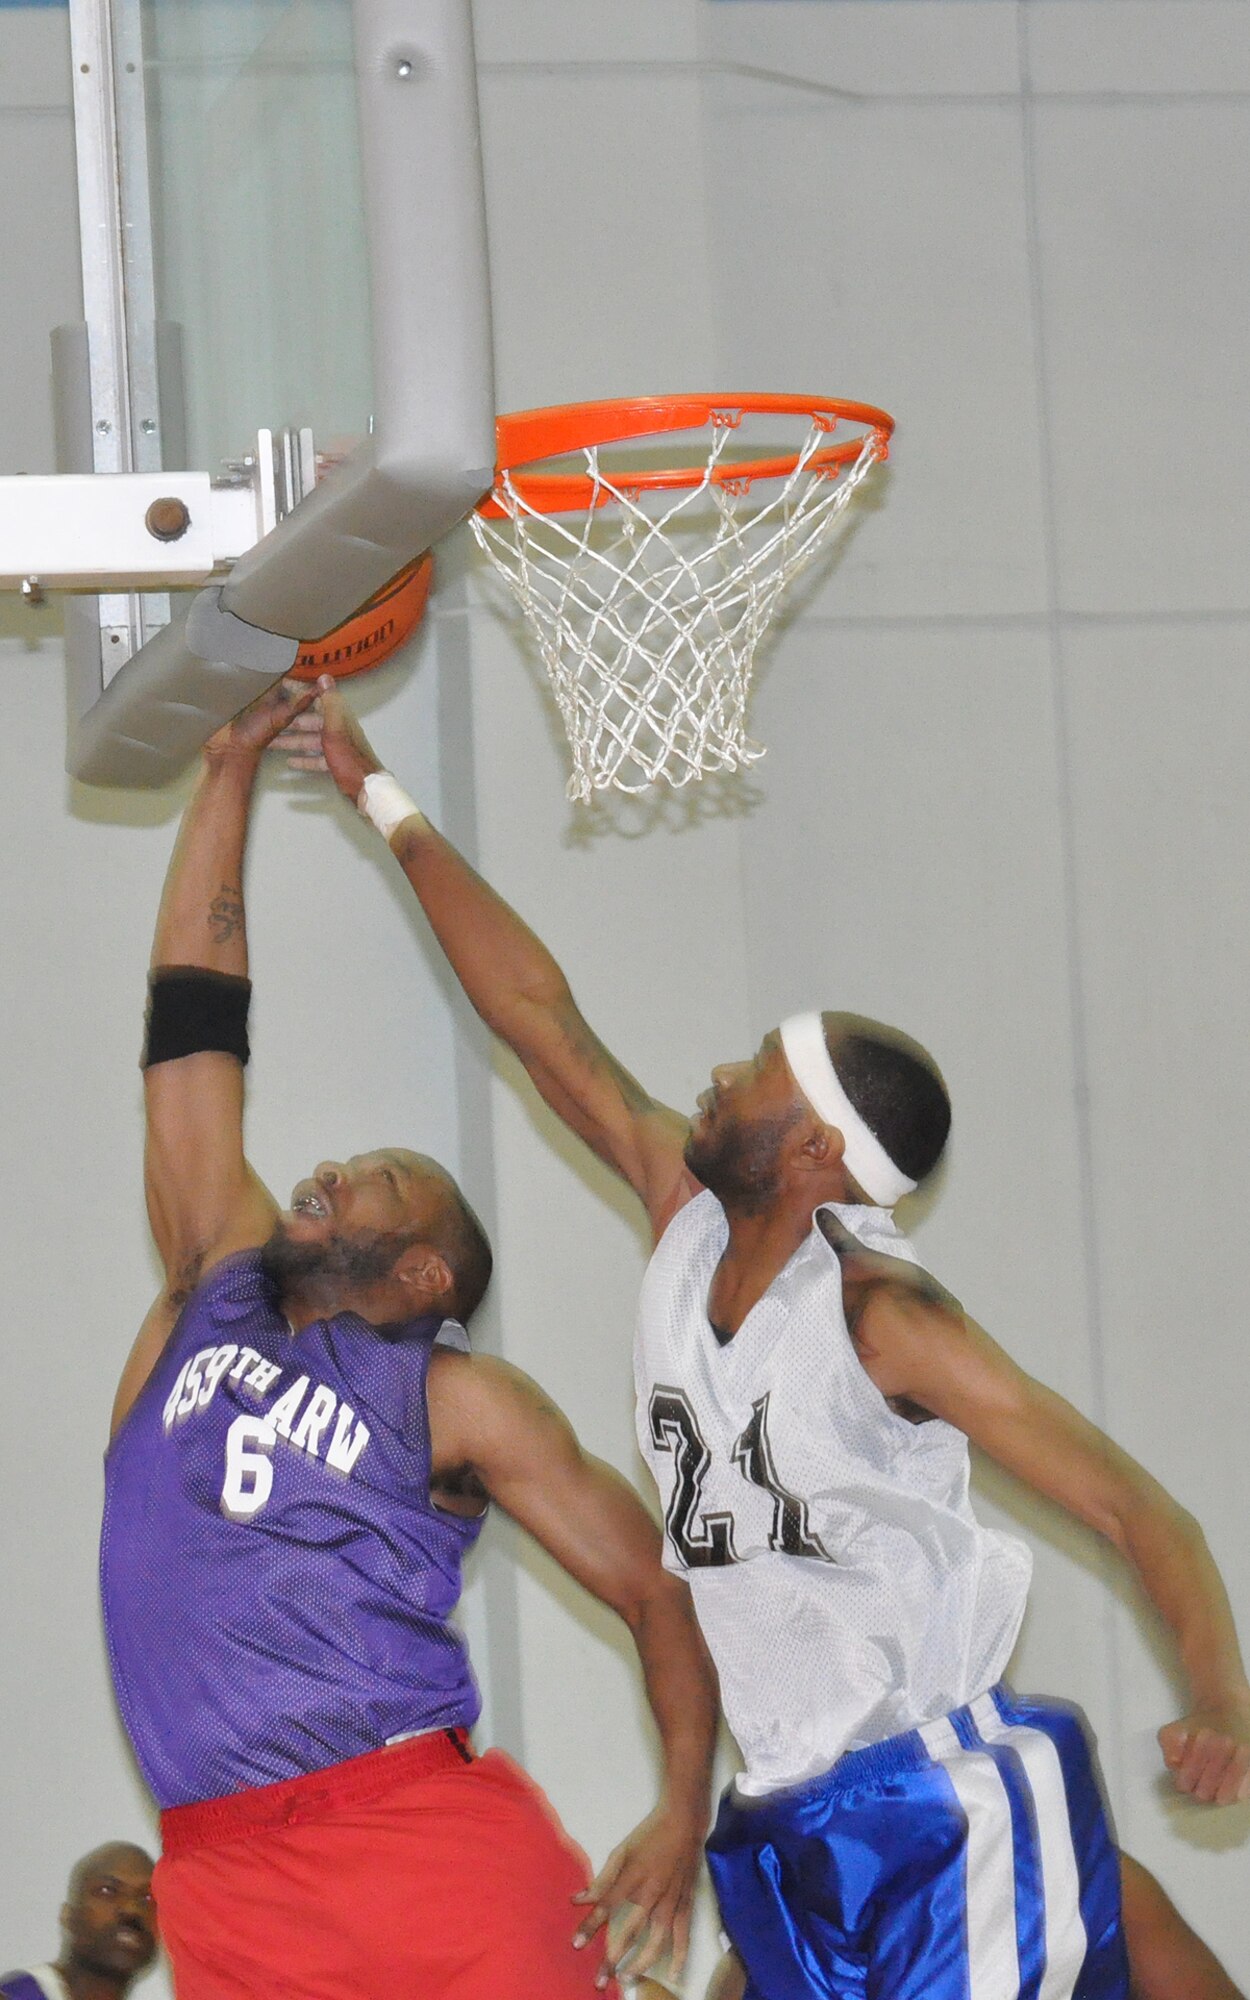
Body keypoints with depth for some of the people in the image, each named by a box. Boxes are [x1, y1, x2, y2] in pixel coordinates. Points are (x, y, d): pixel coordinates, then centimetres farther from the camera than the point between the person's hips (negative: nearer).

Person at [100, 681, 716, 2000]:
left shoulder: (459, 1403, 9)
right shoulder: (212, 1294, 19)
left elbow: (659, 1590, 8)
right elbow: (191, 1024, 20)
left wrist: (684, 1813, -5)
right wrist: (230, 771, 21)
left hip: (424, 1830, -3)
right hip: (224, 1883, 3)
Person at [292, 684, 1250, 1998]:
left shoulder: (879, 1315, -14)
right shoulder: (685, 1225, 5)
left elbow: (1135, 1509, -17)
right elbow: (538, 1016, 12)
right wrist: (384, 804, 15)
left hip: (945, 1806, -7)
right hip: (788, 1828, 7)